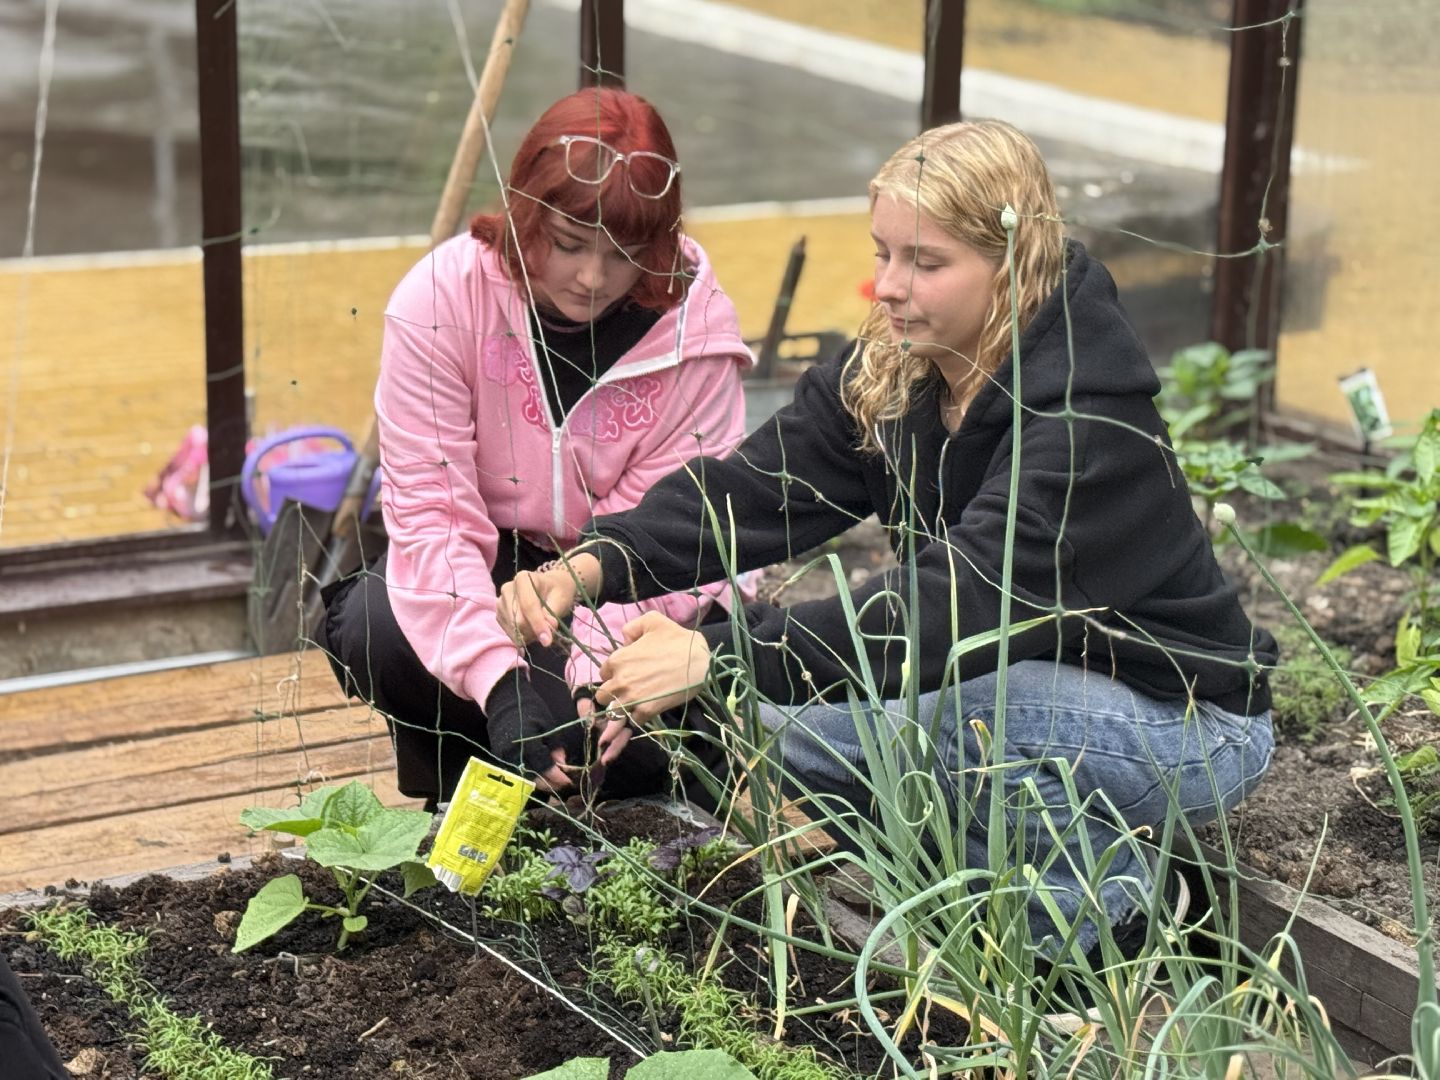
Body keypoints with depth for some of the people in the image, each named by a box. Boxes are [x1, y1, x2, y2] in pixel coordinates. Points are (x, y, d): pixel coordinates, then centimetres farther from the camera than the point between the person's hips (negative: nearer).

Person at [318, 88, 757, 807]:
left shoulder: (696, 324, -17)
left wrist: (601, 666, -37)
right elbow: (429, 509, -23)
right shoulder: (441, 295, -18)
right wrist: (499, 679, -37)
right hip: (483, 568, 1)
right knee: (370, 631, -31)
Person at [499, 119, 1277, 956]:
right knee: (764, 719, -5)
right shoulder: (890, 370, -6)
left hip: (1190, 727, -7)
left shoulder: (1090, 411, -29)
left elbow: (958, 596, -40)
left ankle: (1097, 881, -5)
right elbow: (755, 486, -16)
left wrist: (719, 659, -46)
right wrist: (594, 565, -34)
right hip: (1029, 684, 8)